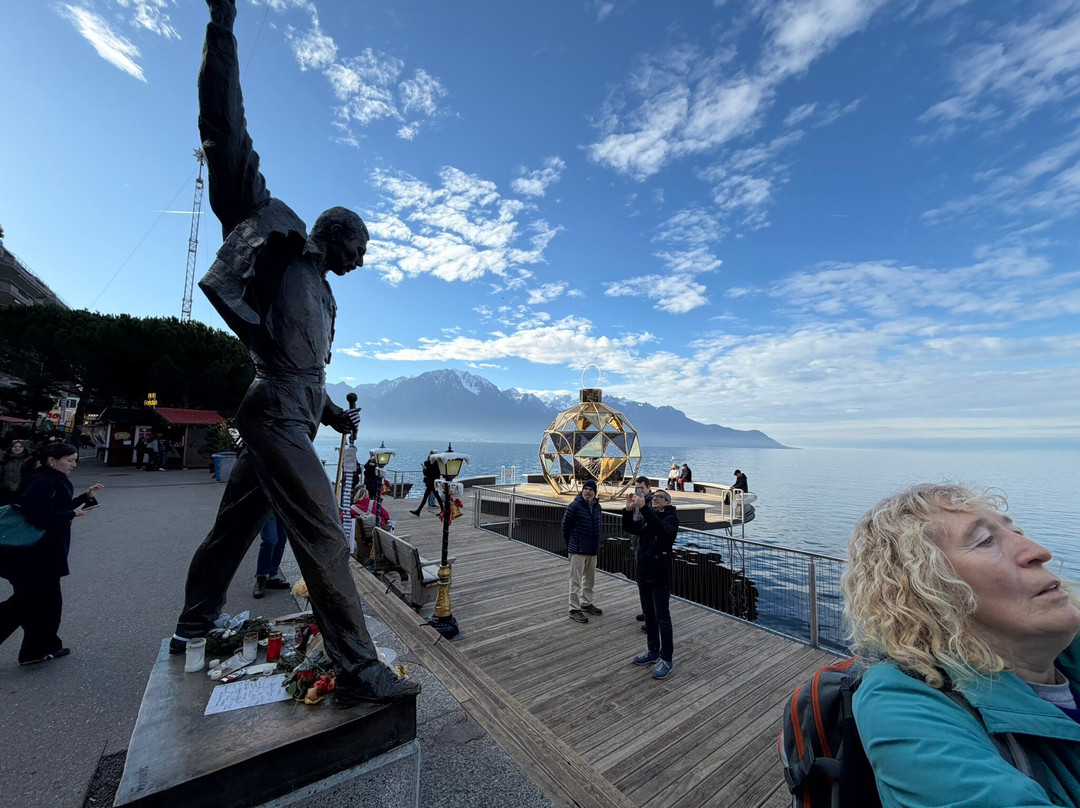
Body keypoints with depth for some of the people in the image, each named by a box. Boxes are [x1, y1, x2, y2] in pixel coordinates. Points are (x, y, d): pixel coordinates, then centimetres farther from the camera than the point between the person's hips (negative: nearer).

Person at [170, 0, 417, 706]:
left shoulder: (321, 292, 25)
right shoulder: (284, 240, 5)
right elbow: (229, 139, -3)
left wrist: (336, 412, 19)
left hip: (288, 419, 10)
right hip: (278, 417, -10)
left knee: (237, 525, 20)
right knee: (324, 537, -13)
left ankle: (196, 625, 38)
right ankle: (359, 672, -7)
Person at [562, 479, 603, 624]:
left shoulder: (597, 507, 4)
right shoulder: (575, 506, -16)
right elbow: (565, 525, -9)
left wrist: (595, 544, 13)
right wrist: (570, 543, -2)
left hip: (593, 549, 7)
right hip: (577, 550, -7)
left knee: (590, 579, 19)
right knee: (576, 581, 1)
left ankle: (586, 603, 36)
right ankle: (574, 609, 13)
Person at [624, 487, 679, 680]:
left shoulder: (671, 518, -10)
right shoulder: (646, 518, 10)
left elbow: (662, 529, -33)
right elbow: (629, 528, -2)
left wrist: (644, 508, -42)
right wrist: (629, 510, -19)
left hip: (660, 577, -7)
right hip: (643, 574, 7)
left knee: (662, 619, 2)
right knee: (649, 616, 18)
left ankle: (667, 660, 16)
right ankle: (653, 652, 34)